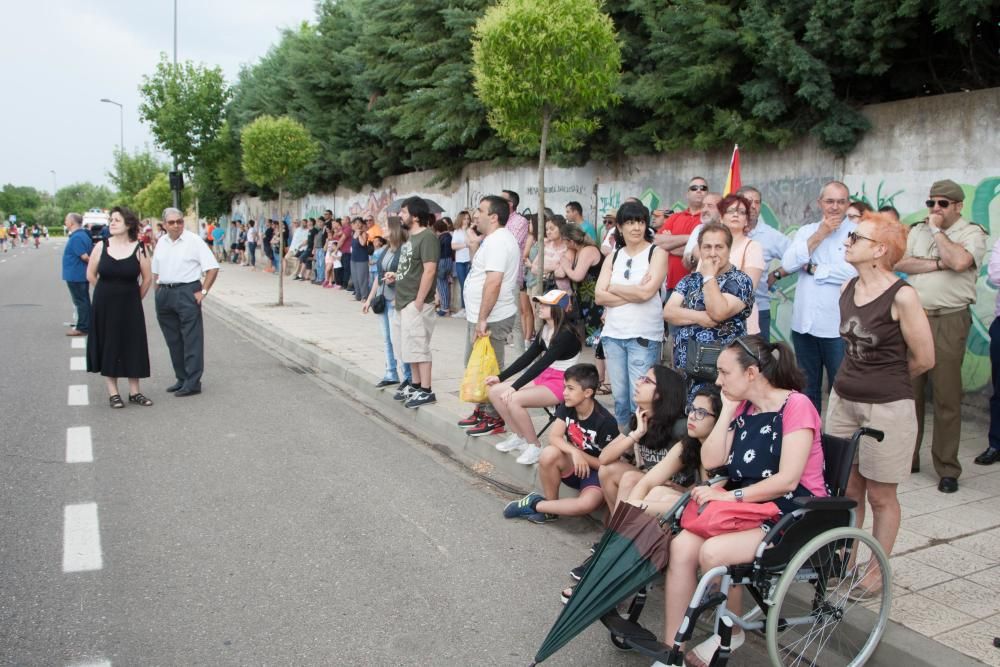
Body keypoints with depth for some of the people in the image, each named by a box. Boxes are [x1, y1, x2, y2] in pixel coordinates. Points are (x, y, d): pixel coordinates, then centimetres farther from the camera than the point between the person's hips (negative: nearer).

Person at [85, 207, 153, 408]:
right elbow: (90, 275, 7)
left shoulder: (138, 249, -6)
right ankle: (113, 393, 15)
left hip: (130, 307, 0)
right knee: (108, 347, 6)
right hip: (104, 307, 1)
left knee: (133, 347, 5)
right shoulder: (101, 247, -3)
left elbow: (147, 278, 3)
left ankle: (134, 392, 16)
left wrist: (135, 298, 6)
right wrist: (108, 293, 8)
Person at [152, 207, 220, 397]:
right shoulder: (162, 242, 12)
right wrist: (159, 292, 10)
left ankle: (192, 383, -3)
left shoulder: (193, 241, -6)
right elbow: (155, 271, 21)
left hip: (187, 292, -6)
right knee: (173, 340, 11)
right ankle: (181, 379, 22)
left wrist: (203, 291, -13)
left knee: (191, 339, -5)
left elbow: (212, 268, -9)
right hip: (164, 294, 7)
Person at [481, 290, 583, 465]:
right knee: (495, 391, -3)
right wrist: (501, 377, 4)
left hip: (561, 384, -9)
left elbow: (542, 363, -25)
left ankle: (534, 447, -10)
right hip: (544, 378, 9)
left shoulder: (567, 333, -20)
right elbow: (528, 356, 10)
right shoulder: (546, 329, 7)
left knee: (514, 400, -28)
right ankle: (518, 437, 10)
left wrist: (514, 387, -27)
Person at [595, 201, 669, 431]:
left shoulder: (657, 253, -1)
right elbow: (599, 296, 0)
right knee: (620, 398, 11)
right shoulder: (613, 257, 11)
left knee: (639, 400, -3)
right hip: (612, 334, 4)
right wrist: (634, 293, -11)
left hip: (644, 336, -4)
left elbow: (646, 292, -15)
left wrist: (613, 287, -1)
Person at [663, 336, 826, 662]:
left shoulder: (796, 406, -13)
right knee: (681, 546, -18)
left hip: (793, 513, -7)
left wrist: (729, 496, -20)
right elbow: (710, 460, 2)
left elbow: (787, 480, -20)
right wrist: (727, 410, -1)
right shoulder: (744, 407, 10)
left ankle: (730, 633, -1)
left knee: (712, 552, -28)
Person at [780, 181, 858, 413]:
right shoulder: (806, 231, 11)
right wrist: (819, 235, -7)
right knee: (807, 387, 16)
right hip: (804, 323, 5)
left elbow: (854, 271, -19)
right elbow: (788, 264, -4)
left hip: (836, 326, -4)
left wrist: (812, 268, -8)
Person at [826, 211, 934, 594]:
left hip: (888, 407, -6)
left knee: (880, 495, 8)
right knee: (848, 488, 14)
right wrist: (864, 377, 10)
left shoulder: (901, 296, -16)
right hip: (843, 400, 6)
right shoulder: (848, 288, 4)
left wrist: (886, 381, 4)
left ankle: (878, 571, 23)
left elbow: (924, 359, -9)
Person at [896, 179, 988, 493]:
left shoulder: (972, 233, 0)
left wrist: (937, 230, -7)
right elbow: (900, 262, 0)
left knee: (947, 397, -2)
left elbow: (959, 261, -19)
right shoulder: (917, 230, 13)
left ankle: (947, 469, 8)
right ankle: (907, 457, 20)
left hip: (949, 322, -4)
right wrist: (938, 264, -10)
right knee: (909, 391, 8)